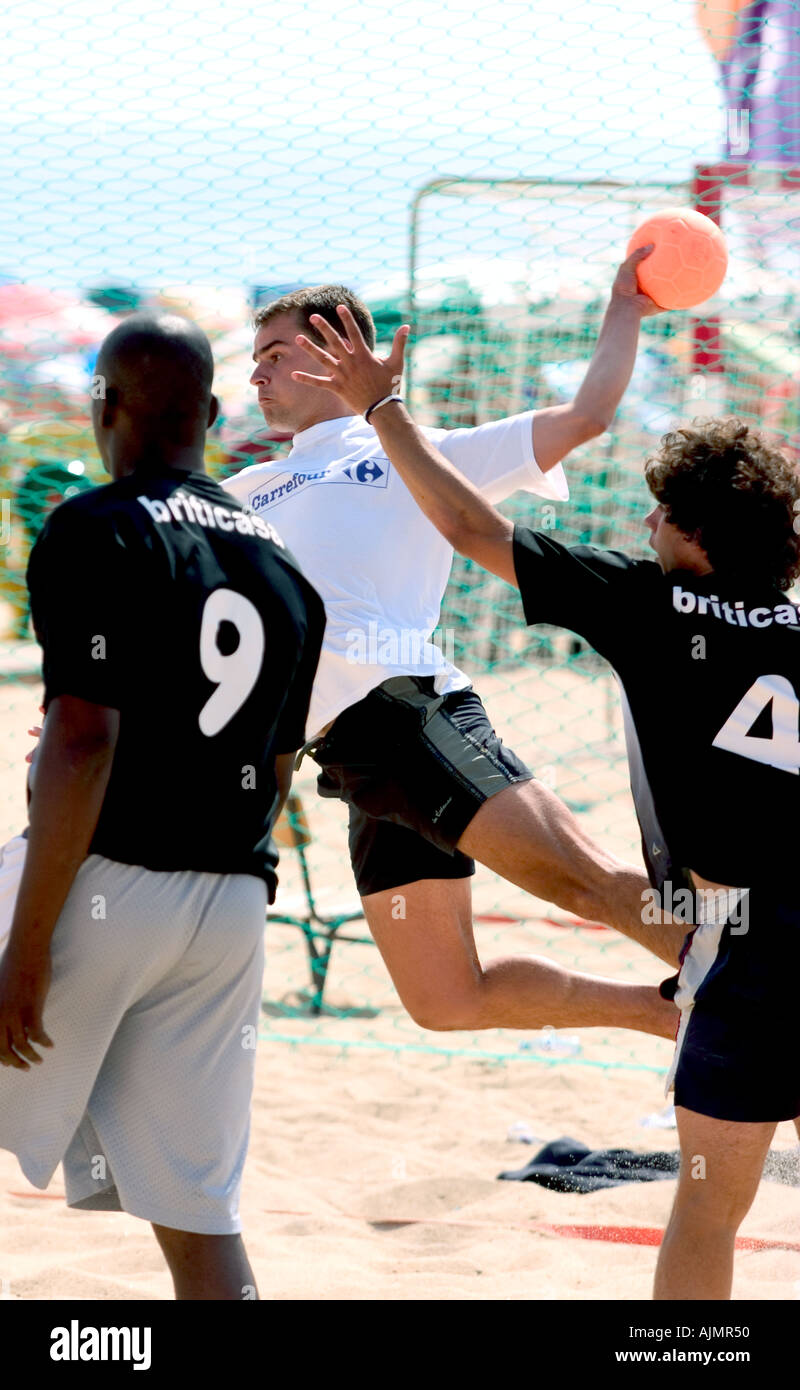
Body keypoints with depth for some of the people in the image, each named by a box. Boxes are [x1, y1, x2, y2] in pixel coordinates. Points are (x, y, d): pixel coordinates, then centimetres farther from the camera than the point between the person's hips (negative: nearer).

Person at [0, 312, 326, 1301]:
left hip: (101, 885, -6)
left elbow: (84, 742, -17)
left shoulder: (95, 531, -9)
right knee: (194, 1209, 7)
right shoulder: (282, 564, 12)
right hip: (231, 905, 6)